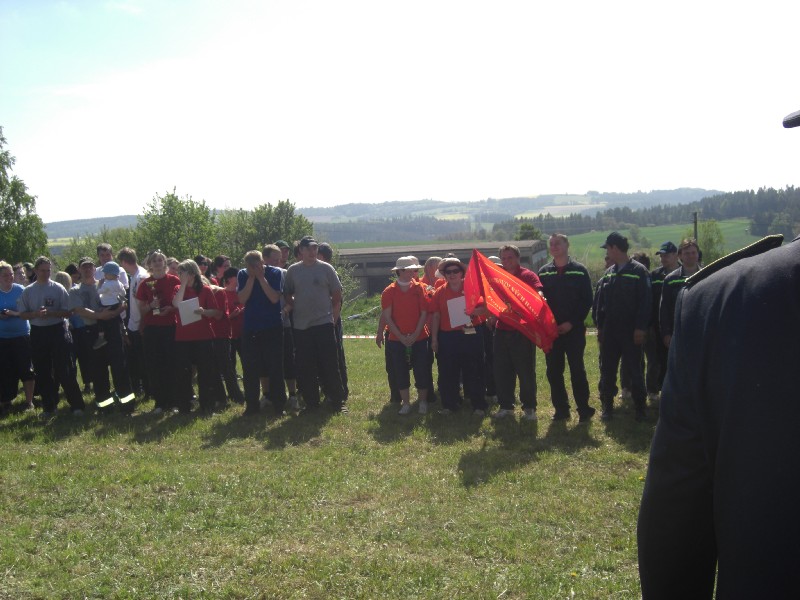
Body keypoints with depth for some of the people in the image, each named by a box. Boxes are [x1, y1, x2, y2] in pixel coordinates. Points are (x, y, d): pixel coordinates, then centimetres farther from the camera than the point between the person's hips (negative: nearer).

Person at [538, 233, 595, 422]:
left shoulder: (579, 270, -1)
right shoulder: (543, 272, 8)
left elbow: (587, 301, -4)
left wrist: (572, 323, -12)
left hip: (574, 330, -3)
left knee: (577, 370, 0)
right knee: (553, 371, 6)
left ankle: (583, 408, 10)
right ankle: (561, 408, 16)